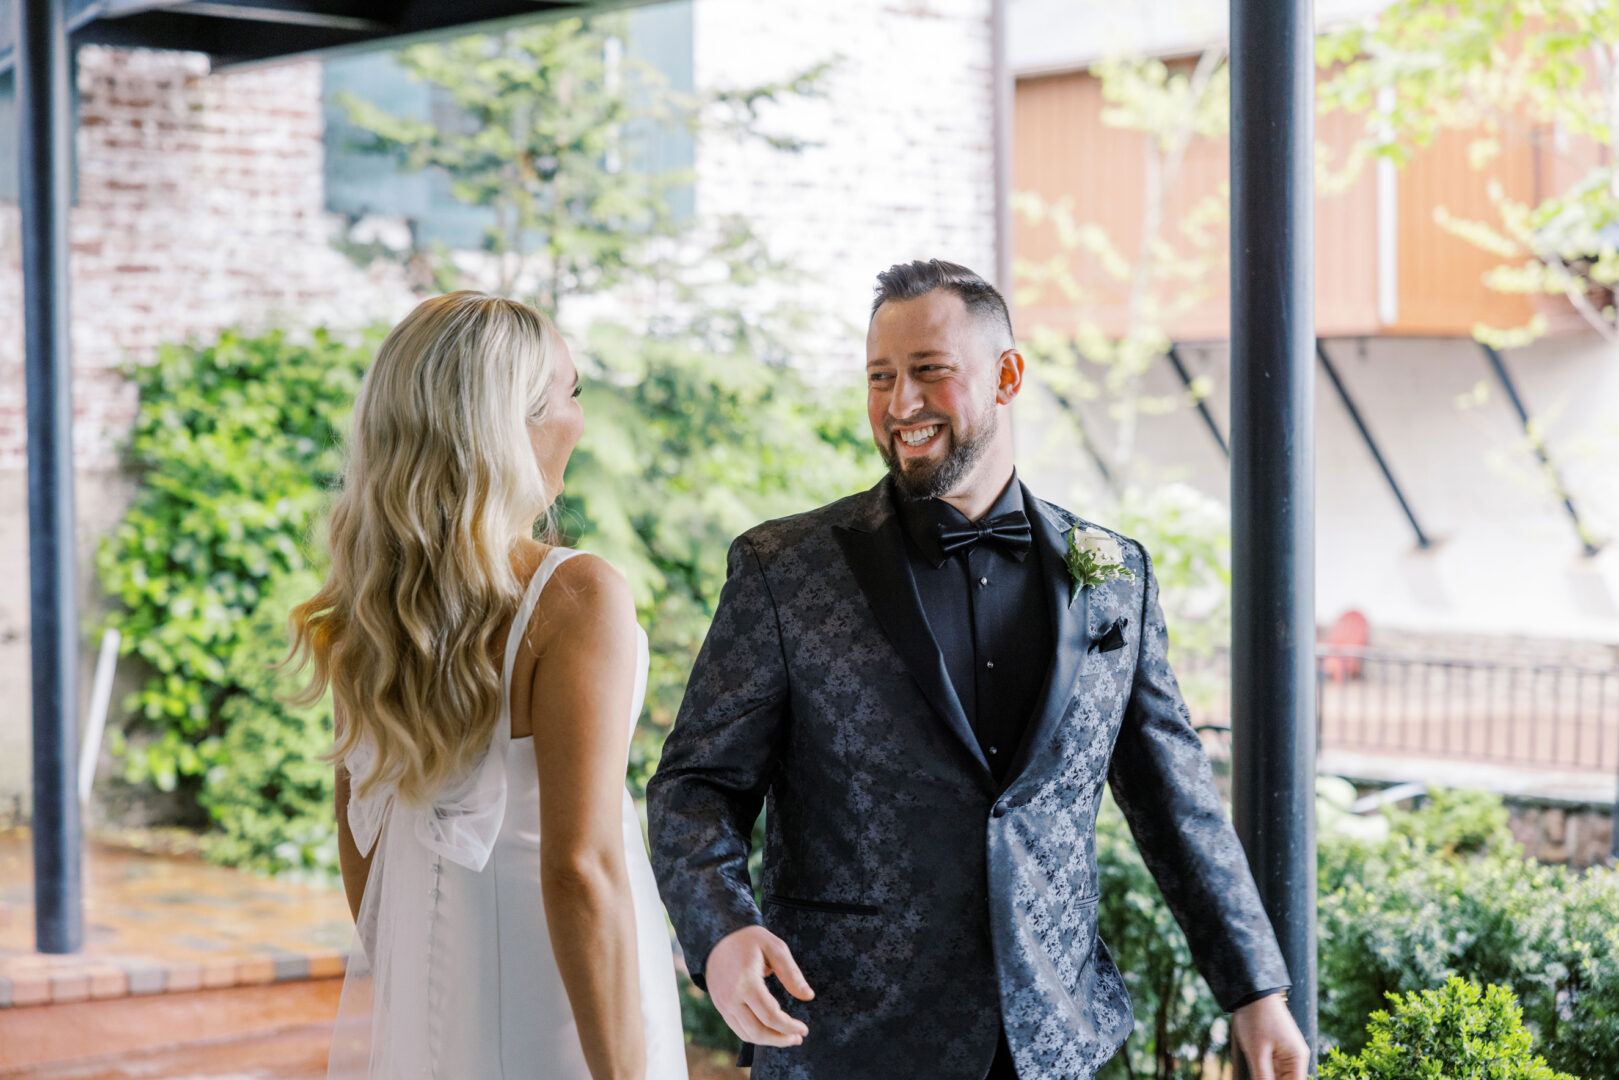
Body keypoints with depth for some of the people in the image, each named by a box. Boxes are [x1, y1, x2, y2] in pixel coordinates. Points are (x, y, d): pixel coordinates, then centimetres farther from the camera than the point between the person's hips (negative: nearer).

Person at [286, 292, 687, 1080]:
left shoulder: (369, 602, 0)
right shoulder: (577, 599, -21)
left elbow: (359, 835, 10)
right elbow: (580, 869, -24)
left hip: (412, 993, 7)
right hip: (543, 1014, -7)